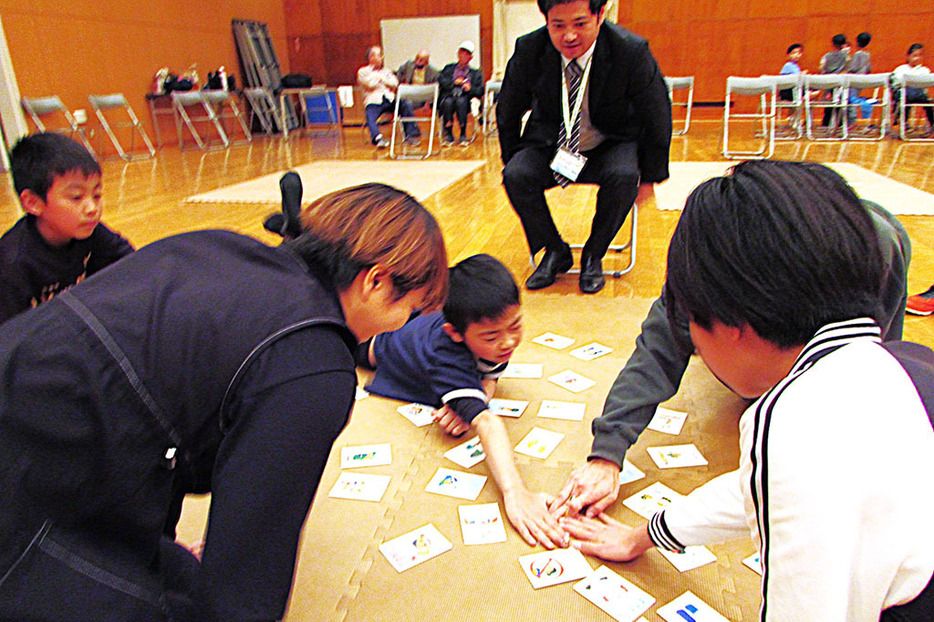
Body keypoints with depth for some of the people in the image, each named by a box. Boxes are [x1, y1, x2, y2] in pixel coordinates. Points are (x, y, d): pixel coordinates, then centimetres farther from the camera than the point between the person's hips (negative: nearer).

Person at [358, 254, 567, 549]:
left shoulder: (498, 324, -38)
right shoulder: (447, 357, -57)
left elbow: (490, 375, -22)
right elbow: (486, 421, -69)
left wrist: (467, 404, -45)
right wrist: (514, 494, -82)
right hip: (383, 344, -4)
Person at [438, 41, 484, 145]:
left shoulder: (475, 73, 24)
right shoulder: (449, 68, 25)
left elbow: (479, 91, 11)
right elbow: (440, 80, 8)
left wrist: (470, 88, -9)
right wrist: (454, 82, -6)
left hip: (465, 98, 0)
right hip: (449, 96, 0)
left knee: (461, 101, -36)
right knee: (448, 102, -35)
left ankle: (463, 135, -34)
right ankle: (448, 134, -27)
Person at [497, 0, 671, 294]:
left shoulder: (632, 51, -21)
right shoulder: (528, 50, -16)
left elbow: (657, 119, -8)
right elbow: (508, 115, 1)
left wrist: (649, 178, -3)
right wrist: (513, 163, 3)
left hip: (612, 143, -1)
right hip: (551, 142, 2)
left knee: (623, 176, -33)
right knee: (515, 175, -25)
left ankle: (594, 255, -7)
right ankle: (555, 252, -2)